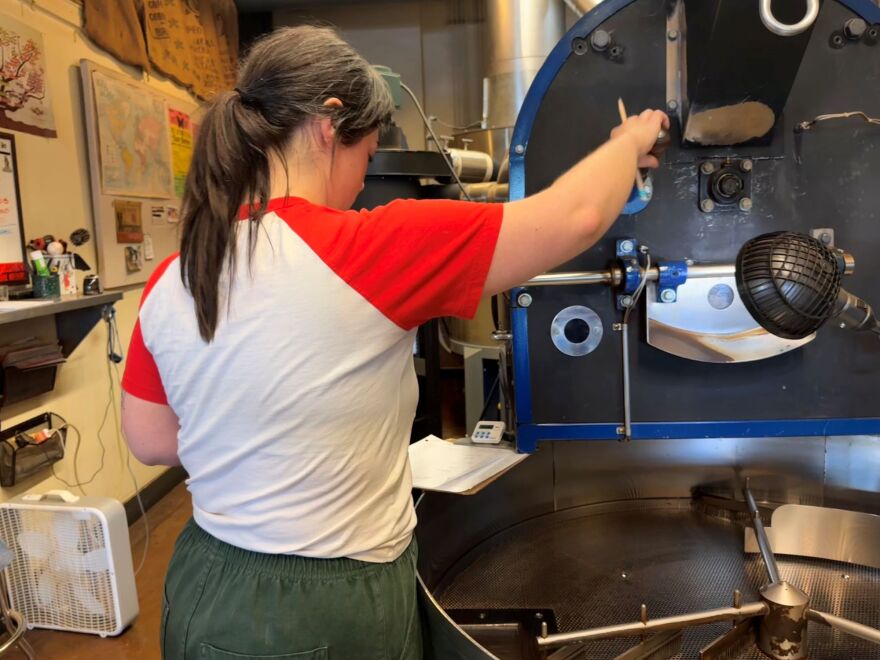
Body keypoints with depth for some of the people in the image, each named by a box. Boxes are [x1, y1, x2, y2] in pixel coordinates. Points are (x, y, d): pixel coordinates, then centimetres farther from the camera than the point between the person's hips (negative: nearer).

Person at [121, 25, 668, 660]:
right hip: (334, 608, -5)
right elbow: (578, 217, -18)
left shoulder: (169, 283, -6)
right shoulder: (364, 251, -24)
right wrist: (631, 141, 1)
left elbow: (150, 440, 7)